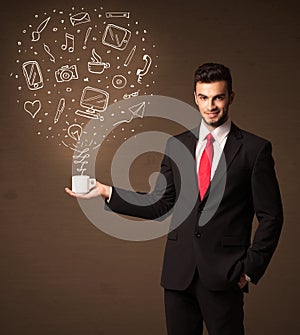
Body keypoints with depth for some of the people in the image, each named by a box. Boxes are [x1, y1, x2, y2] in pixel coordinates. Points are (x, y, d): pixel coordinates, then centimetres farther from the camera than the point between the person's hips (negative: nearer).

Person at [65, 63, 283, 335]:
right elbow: (160, 205, 10)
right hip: (179, 272, 4)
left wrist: (250, 269, -5)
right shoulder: (176, 145, 10)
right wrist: (107, 192, 2)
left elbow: (271, 217, -1)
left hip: (224, 275, -3)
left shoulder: (255, 149, -2)